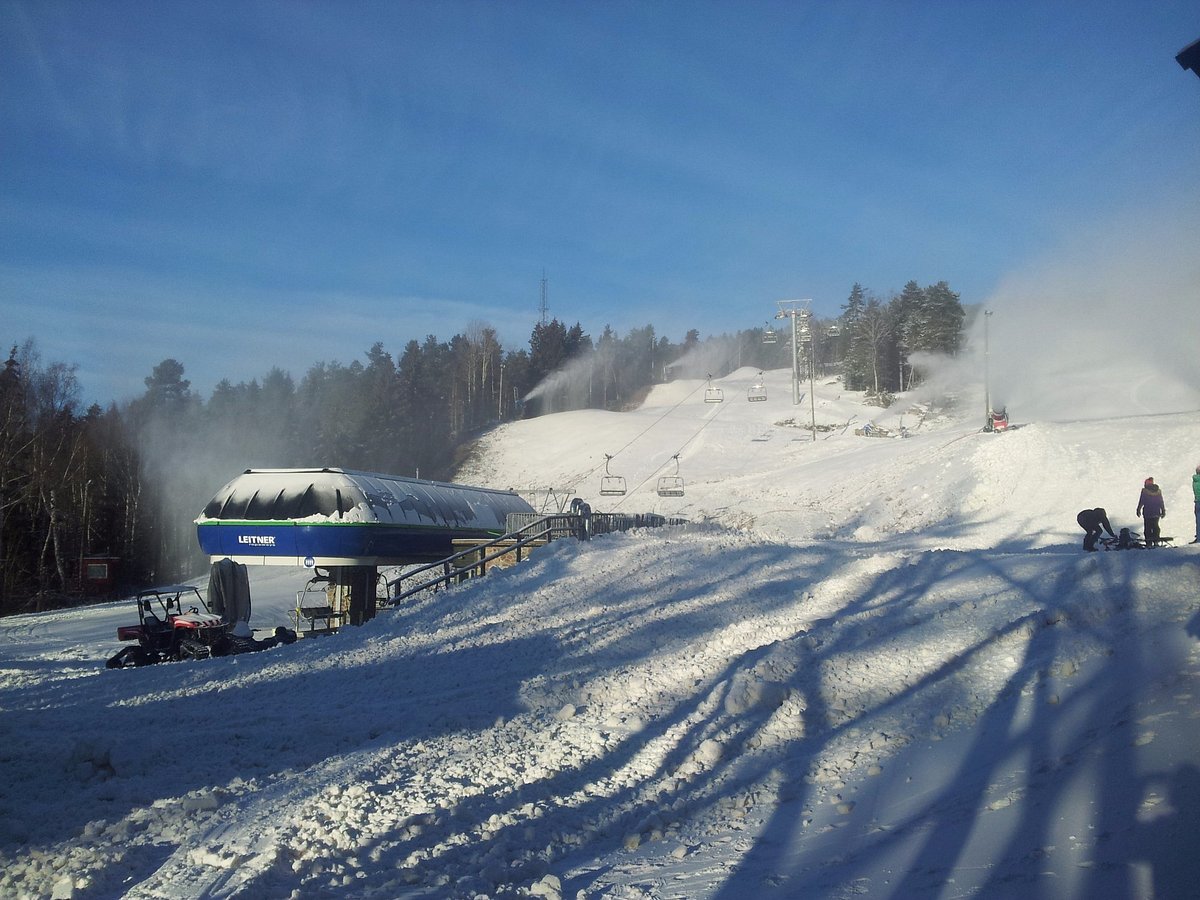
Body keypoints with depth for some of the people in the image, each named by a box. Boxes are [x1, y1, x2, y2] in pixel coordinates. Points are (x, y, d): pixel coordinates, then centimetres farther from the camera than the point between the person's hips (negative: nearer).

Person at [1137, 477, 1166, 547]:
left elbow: (1141, 501, -6)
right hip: (1156, 512, 4)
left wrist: (1138, 510, 2)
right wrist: (1163, 511, 17)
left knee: (1148, 528, 0)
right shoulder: (1158, 490, 7)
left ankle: (1149, 543, -5)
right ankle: (1156, 542, 9)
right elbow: (1161, 502, 10)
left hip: (1147, 512, -4)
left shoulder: (1144, 491, -5)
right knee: (1155, 527, 15)